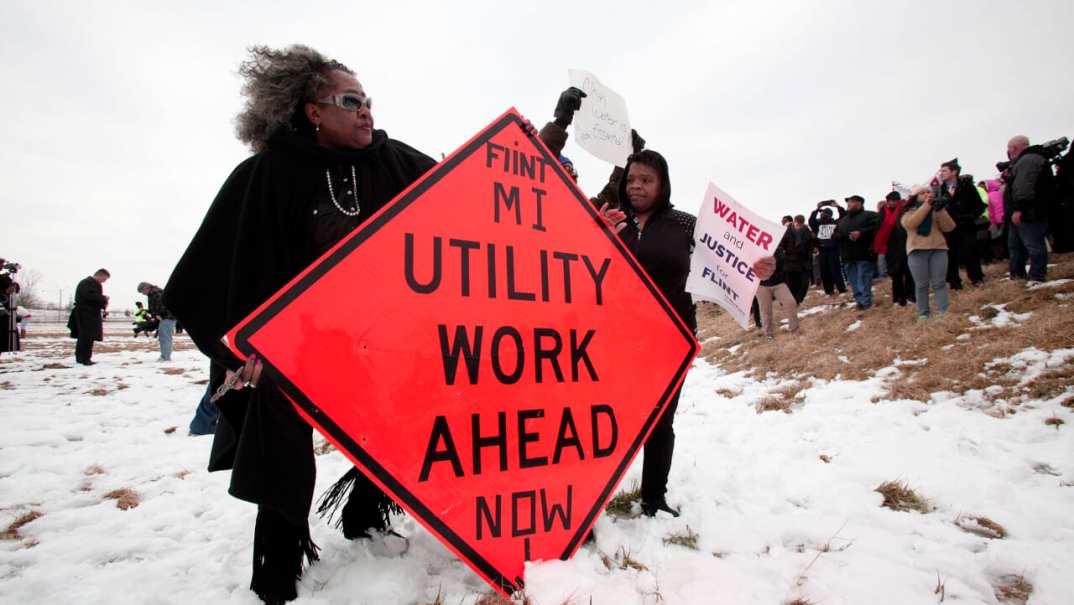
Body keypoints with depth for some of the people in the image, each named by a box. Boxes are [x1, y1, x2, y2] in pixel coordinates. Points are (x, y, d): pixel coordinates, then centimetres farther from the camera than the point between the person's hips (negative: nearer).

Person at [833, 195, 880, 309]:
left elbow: (876, 227, -14)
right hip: (848, 256, 6)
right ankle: (860, 300, 15)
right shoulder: (842, 220, 22)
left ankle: (865, 301, -1)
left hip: (864, 254, -6)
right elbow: (834, 235, 19)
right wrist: (839, 236, -4)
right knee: (853, 281, 8)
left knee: (863, 280, -7)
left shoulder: (870, 215, 2)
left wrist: (861, 233, -20)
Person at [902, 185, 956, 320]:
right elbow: (910, 224, -14)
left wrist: (940, 209, -11)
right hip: (917, 251, -2)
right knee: (921, 285, -2)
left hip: (938, 249, 2)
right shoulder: (908, 212, 9)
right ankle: (923, 314, 2)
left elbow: (949, 227, 1)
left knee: (939, 283, -3)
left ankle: (943, 312, -4)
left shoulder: (936, 210, 15)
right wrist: (926, 205, -17)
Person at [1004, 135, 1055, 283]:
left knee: (1033, 246, -8)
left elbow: (1024, 187, -24)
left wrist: (1018, 209, -27)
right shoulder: (1022, 161, 21)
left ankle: (1037, 278, -6)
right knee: (1014, 245, 17)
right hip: (1018, 215, 12)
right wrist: (1008, 177, 17)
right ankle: (1017, 275, 26)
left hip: (1027, 215, -12)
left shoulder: (1028, 160, -13)